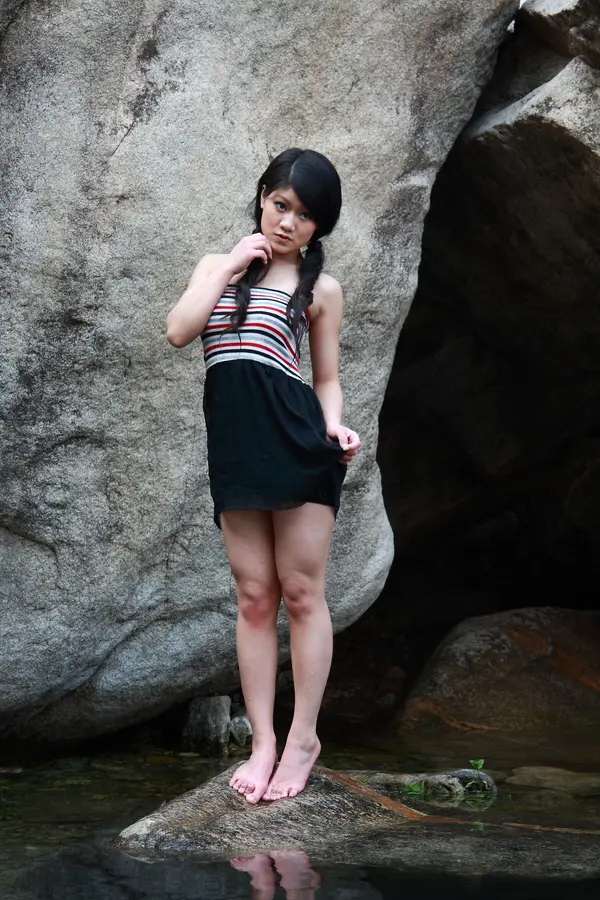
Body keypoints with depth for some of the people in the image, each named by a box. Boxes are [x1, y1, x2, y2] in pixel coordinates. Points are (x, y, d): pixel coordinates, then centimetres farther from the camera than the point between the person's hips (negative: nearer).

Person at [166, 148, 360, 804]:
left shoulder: (320, 288, 11)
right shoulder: (219, 265, 17)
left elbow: (327, 378, 12)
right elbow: (179, 331, 1)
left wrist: (334, 428, -7)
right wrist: (230, 266, 1)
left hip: (296, 440, -2)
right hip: (234, 444, 2)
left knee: (301, 593, 0)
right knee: (254, 597, 4)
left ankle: (303, 737, 9)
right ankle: (262, 742, 8)